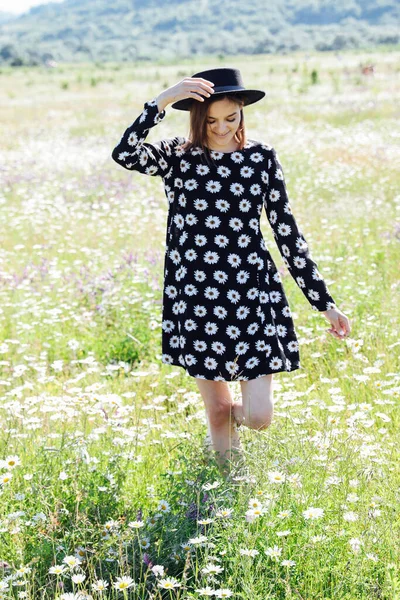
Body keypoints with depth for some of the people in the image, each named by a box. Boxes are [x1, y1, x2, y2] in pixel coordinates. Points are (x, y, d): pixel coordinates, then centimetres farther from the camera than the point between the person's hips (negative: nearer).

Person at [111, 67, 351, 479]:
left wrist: (325, 303, 3)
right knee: (217, 408, 9)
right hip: (195, 298, -1)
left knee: (259, 417, -4)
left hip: (253, 293, 1)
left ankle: (234, 416, 33)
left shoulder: (261, 158, 2)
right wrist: (162, 100, -26)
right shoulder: (176, 158, -2)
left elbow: (287, 232, 4)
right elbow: (125, 154, -22)